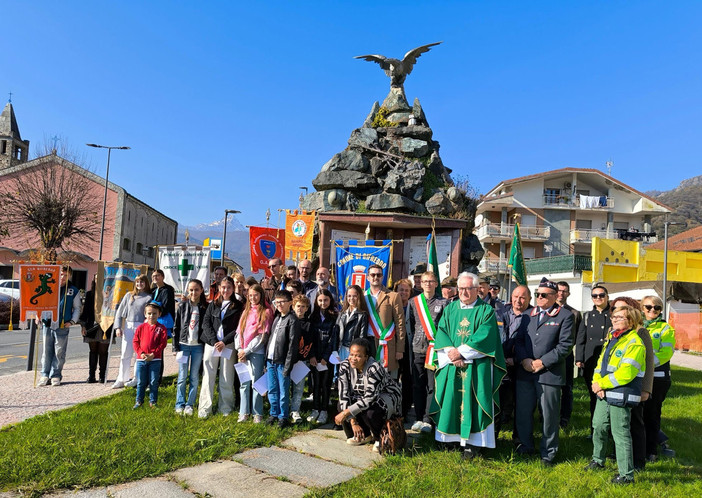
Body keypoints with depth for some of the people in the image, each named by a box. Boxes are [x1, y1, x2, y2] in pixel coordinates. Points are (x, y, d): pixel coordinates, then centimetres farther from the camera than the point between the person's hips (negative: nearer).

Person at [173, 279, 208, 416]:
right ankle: (180, 404, 16)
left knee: (194, 377, 6)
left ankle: (190, 405, 16)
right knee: (182, 376, 3)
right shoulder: (182, 306, 2)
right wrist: (176, 346, -1)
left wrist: (207, 347, -3)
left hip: (198, 346, 0)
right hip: (184, 345, 0)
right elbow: (176, 327, 4)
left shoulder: (206, 307, 0)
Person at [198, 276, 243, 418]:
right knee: (208, 376, 0)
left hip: (229, 345, -2)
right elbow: (206, 323, 4)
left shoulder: (238, 306, 4)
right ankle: (204, 409, 7)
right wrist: (214, 341, -9)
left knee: (227, 378, 2)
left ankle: (226, 408, 13)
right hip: (211, 343, 2)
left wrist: (224, 342, -11)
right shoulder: (213, 304, 11)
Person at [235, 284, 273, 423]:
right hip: (243, 353, 5)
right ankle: (244, 412, 15)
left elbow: (263, 335, -9)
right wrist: (239, 349, -2)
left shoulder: (266, 312, -2)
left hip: (257, 352, -5)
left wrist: (247, 350, -10)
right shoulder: (246, 311, 16)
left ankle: (257, 413, 7)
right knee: (244, 382, 7)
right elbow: (239, 331, 12)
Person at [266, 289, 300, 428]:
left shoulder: (292, 320, -9)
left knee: (283, 391, 2)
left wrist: (288, 365, -17)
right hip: (271, 359, 7)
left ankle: (283, 417, 13)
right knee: (272, 390, 15)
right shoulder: (277, 318, 15)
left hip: (282, 361, -7)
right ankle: (274, 414, 28)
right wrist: (267, 358, 12)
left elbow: (293, 344, -14)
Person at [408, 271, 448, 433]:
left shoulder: (443, 303, 3)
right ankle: (419, 418, 17)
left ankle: (427, 420, 7)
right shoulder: (414, 302, 10)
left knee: (432, 386, -1)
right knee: (418, 385, 7)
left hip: (435, 348, -2)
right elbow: (410, 324, 14)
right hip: (417, 348, 3)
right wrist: (414, 340, 9)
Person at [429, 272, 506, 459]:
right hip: (451, 365, 3)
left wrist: (461, 351, -17)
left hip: (476, 366, -3)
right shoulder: (450, 309, 10)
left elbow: (484, 337, -12)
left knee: (472, 400, -2)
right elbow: (441, 333, 2)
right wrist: (451, 353, -14)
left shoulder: (486, 311, -1)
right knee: (451, 399, 5)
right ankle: (449, 436, 17)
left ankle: (472, 441, 7)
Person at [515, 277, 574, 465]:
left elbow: (565, 345, -8)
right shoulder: (528, 314, 12)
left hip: (550, 373, -4)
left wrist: (543, 362, -12)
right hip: (525, 372, 4)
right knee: (523, 411, 11)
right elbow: (519, 340, 10)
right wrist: (524, 360, -7)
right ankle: (525, 446, 31)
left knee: (549, 415, 5)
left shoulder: (565, 316, -1)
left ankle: (548, 452, 22)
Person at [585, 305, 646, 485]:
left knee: (621, 434, -2)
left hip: (620, 397, -9)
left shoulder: (634, 343, -14)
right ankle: (598, 461, 36)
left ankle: (627, 475, 10)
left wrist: (602, 384, -15)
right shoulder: (611, 339, 14)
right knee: (598, 428, 18)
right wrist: (597, 383, -3)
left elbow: (625, 373, -21)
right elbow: (600, 363, 13)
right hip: (604, 395, 9)